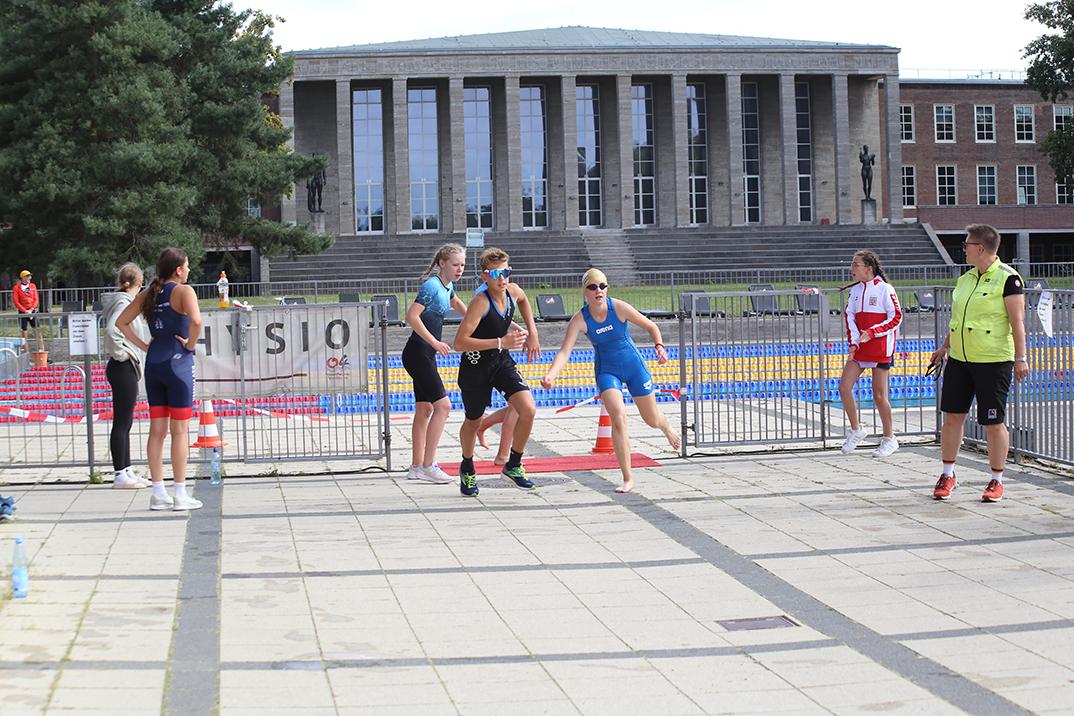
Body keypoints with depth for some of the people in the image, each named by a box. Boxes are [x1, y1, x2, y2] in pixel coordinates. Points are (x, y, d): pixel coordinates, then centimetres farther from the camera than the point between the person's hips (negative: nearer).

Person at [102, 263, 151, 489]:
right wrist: (121, 353, -18)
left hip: (127, 369, 10)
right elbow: (111, 330, -29)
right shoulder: (123, 303, -15)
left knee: (125, 422, 14)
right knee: (121, 423, -6)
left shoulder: (126, 302, 13)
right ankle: (120, 476, -2)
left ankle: (127, 472, 21)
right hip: (123, 367, -10)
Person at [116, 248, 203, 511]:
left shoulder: (148, 294, 12)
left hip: (153, 363, 6)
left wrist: (144, 346, 12)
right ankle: (181, 495, 1)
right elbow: (195, 321, -26)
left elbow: (121, 322, 16)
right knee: (180, 431, -1)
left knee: (157, 431, 9)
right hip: (178, 363, -6)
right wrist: (190, 344, -10)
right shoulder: (183, 291, -9)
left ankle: (158, 493, 11)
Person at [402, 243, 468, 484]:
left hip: (426, 355, 10)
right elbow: (412, 316, -26)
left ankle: (417, 466, 17)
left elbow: (455, 301, 36)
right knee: (443, 405, -14)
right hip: (417, 353, -10)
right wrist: (435, 342, -26)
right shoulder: (431, 285, -16)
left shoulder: (447, 286, 12)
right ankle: (427, 466, -12)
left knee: (424, 410, 12)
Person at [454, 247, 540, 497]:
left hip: (502, 362, 5)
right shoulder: (481, 302, -27)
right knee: (473, 422, 12)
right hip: (475, 365, -5)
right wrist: (501, 342, -34)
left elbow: (523, 301, 21)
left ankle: (513, 466, 7)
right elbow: (460, 343, -32)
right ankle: (467, 469, 41)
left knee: (528, 410, -13)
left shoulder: (513, 291, -7)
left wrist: (532, 333, 13)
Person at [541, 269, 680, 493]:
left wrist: (659, 346, -25)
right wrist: (550, 375, -41)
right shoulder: (579, 320, -18)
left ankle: (666, 427, 55)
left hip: (634, 366, 1)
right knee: (618, 417, -23)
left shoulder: (619, 308, -18)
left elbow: (651, 327, -7)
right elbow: (564, 351, -24)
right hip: (607, 371, -1)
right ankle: (628, 478, -11)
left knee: (652, 420, 13)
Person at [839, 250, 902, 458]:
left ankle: (889, 439, 12)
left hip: (880, 349, -6)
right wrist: (853, 342, 1)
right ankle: (856, 430, 12)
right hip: (859, 348, 6)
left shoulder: (884, 289, -9)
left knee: (879, 395, -3)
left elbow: (896, 318, -10)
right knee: (844, 387, -5)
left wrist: (871, 333, -18)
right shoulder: (855, 290, 10)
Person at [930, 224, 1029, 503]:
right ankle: (948, 475, 18)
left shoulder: (1007, 278, -10)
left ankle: (997, 481, 13)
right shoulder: (965, 279, 12)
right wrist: (945, 345, 24)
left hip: (994, 362, -7)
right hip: (959, 359, 7)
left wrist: (1020, 357, -17)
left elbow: (1017, 321, -13)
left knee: (993, 423, 0)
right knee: (952, 415, 6)